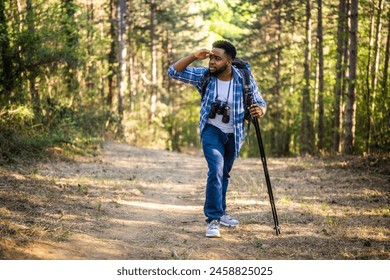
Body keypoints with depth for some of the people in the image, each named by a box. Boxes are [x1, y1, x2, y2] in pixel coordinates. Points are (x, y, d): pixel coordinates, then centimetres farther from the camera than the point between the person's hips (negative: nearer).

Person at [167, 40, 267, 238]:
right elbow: (174, 72, -12)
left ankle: (220, 212, 37)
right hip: (212, 131, -2)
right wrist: (194, 56, -26)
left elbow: (260, 103, -8)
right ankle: (213, 219, -19)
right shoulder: (204, 76, -12)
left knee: (224, 174, 18)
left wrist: (260, 110, -33)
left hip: (234, 134, 2)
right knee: (216, 170, -21)